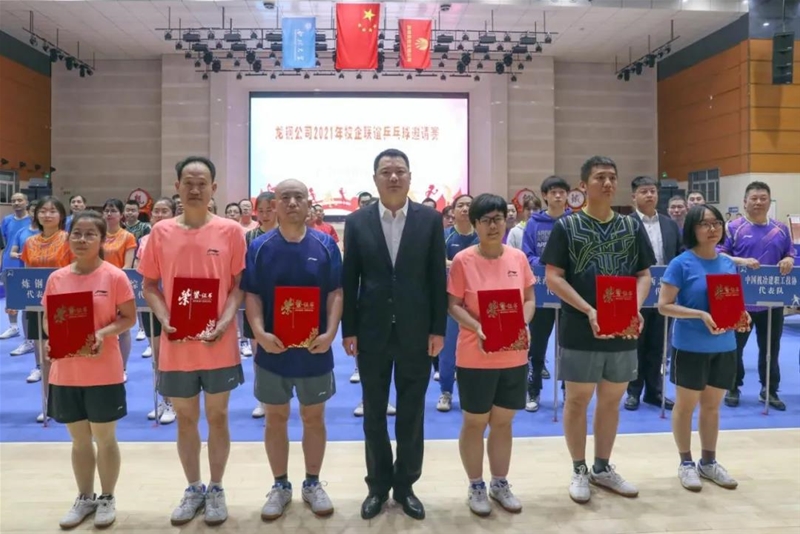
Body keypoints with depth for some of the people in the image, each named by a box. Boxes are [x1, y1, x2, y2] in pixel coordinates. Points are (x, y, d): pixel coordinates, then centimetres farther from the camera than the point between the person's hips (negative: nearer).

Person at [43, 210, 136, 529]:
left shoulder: (115, 277, -9)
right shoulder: (56, 278, 3)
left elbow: (129, 318, -5)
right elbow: (48, 321, 9)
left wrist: (103, 333, -21)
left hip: (104, 372, -3)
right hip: (66, 373, 4)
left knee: (105, 438, 10)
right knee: (79, 440, 17)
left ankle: (107, 498, 29)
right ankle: (85, 497, 35)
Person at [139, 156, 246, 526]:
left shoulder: (230, 231, -3)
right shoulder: (161, 232, 1)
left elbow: (239, 284, -1)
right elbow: (150, 286, 6)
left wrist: (225, 321, -15)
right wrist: (165, 321, -9)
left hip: (219, 345, -1)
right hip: (176, 346, 2)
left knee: (218, 416, 11)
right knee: (185, 418, 14)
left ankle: (216, 489, 28)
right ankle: (193, 489, 32)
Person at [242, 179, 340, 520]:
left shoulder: (326, 245, -2)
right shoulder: (259, 247, -1)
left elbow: (336, 293, -2)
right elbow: (251, 295, -2)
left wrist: (330, 333, -14)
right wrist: (259, 332, -16)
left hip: (314, 350, 0)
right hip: (272, 349, 0)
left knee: (314, 417, 12)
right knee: (275, 418, 12)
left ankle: (313, 483, 29)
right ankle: (280, 485, 28)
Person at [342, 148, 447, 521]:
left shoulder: (430, 219, 0)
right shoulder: (357, 221, 1)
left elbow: (437, 278, 0)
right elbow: (349, 279, 1)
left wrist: (438, 329, -4)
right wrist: (349, 330, -2)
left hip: (415, 332, 0)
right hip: (372, 332, 1)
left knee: (412, 413, 10)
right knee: (374, 414, 11)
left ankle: (405, 484, 27)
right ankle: (378, 485, 28)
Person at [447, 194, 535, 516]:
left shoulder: (519, 258, 2)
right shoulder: (463, 260, -9)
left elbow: (529, 299, 8)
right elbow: (453, 305, -7)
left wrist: (524, 324, -11)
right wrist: (476, 327, -23)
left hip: (514, 355, 4)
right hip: (475, 357, -3)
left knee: (503, 422, 15)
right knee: (475, 422, 10)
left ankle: (500, 483, 32)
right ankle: (476, 486, 27)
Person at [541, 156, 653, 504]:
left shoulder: (632, 227, 7)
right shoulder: (566, 226, -3)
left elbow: (644, 275, 8)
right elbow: (552, 277, -8)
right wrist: (588, 310, -18)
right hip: (580, 330, -3)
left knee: (611, 400, 14)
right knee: (578, 400, 7)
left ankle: (602, 468, 30)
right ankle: (579, 470, 23)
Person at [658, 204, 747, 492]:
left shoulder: (728, 263, 6)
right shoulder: (681, 264, -11)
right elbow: (664, 305, -13)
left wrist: (740, 315, -6)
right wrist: (700, 315, -24)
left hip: (724, 347, 5)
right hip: (690, 347, -5)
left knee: (712, 406, 16)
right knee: (686, 405, 9)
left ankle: (709, 462, 31)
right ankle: (686, 463, 24)